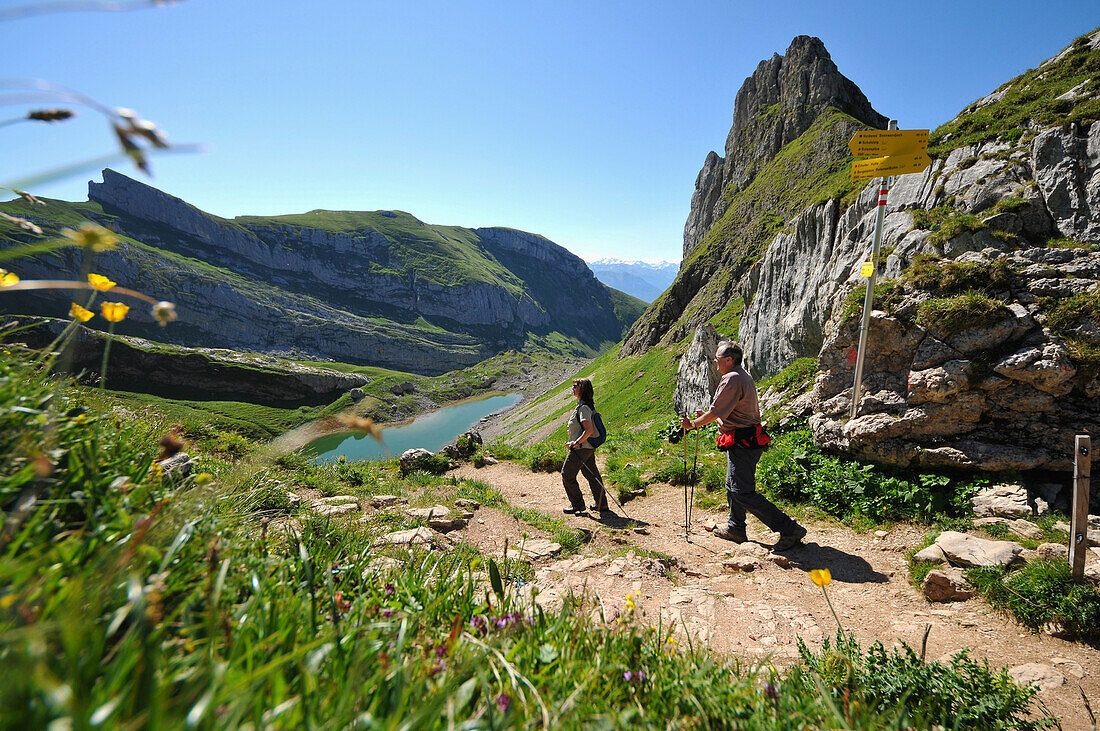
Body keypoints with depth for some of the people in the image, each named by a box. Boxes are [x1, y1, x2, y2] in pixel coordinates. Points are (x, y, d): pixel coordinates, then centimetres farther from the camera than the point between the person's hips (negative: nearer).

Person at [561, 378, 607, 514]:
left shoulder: (583, 407, -19)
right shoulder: (589, 405, 12)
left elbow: (589, 430, -26)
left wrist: (575, 443, -21)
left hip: (581, 448, -10)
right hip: (589, 447, 10)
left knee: (567, 475, 1)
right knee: (592, 475, 15)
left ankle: (577, 504, 9)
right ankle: (601, 504, 21)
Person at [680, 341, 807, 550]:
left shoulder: (732, 380, -18)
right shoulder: (744, 376, 15)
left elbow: (715, 413, -17)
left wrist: (693, 423, -3)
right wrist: (706, 415, 25)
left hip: (742, 444, -11)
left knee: (744, 492, -8)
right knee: (733, 486, 20)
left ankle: (789, 529, -6)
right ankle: (736, 529, 32)